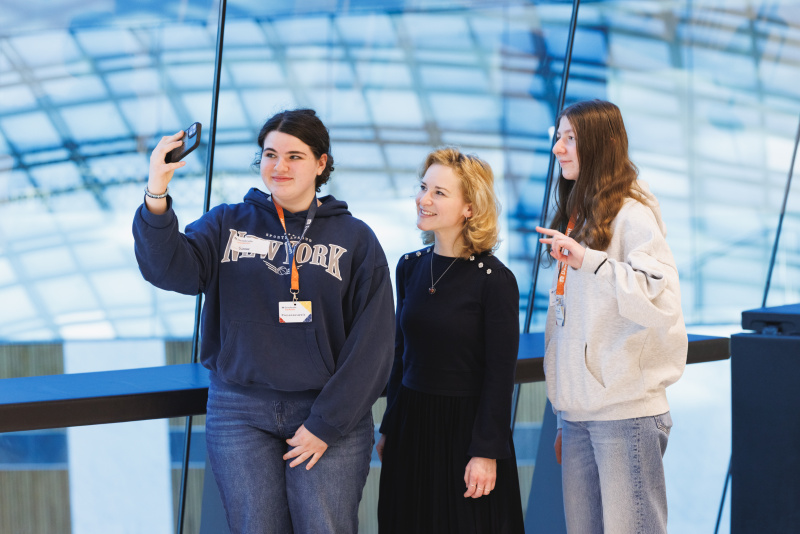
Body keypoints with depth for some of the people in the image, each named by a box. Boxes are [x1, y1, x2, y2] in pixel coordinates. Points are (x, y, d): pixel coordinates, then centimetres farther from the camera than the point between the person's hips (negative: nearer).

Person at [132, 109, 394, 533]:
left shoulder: (355, 239, 3)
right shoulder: (228, 224, 7)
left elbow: (371, 343, -1)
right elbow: (171, 268, -11)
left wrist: (326, 423, -6)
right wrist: (156, 196, -28)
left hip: (329, 413, -1)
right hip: (241, 414, 1)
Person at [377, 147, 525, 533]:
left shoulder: (494, 280, -12)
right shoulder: (410, 268, 6)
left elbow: (500, 375, -11)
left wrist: (486, 452, -15)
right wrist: (388, 428, 13)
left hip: (465, 427, -5)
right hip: (410, 425, 5)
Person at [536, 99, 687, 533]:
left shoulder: (632, 214, -7)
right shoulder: (573, 216, 18)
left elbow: (663, 299, -22)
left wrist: (588, 260, -28)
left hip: (624, 410, -8)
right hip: (579, 410, 8)